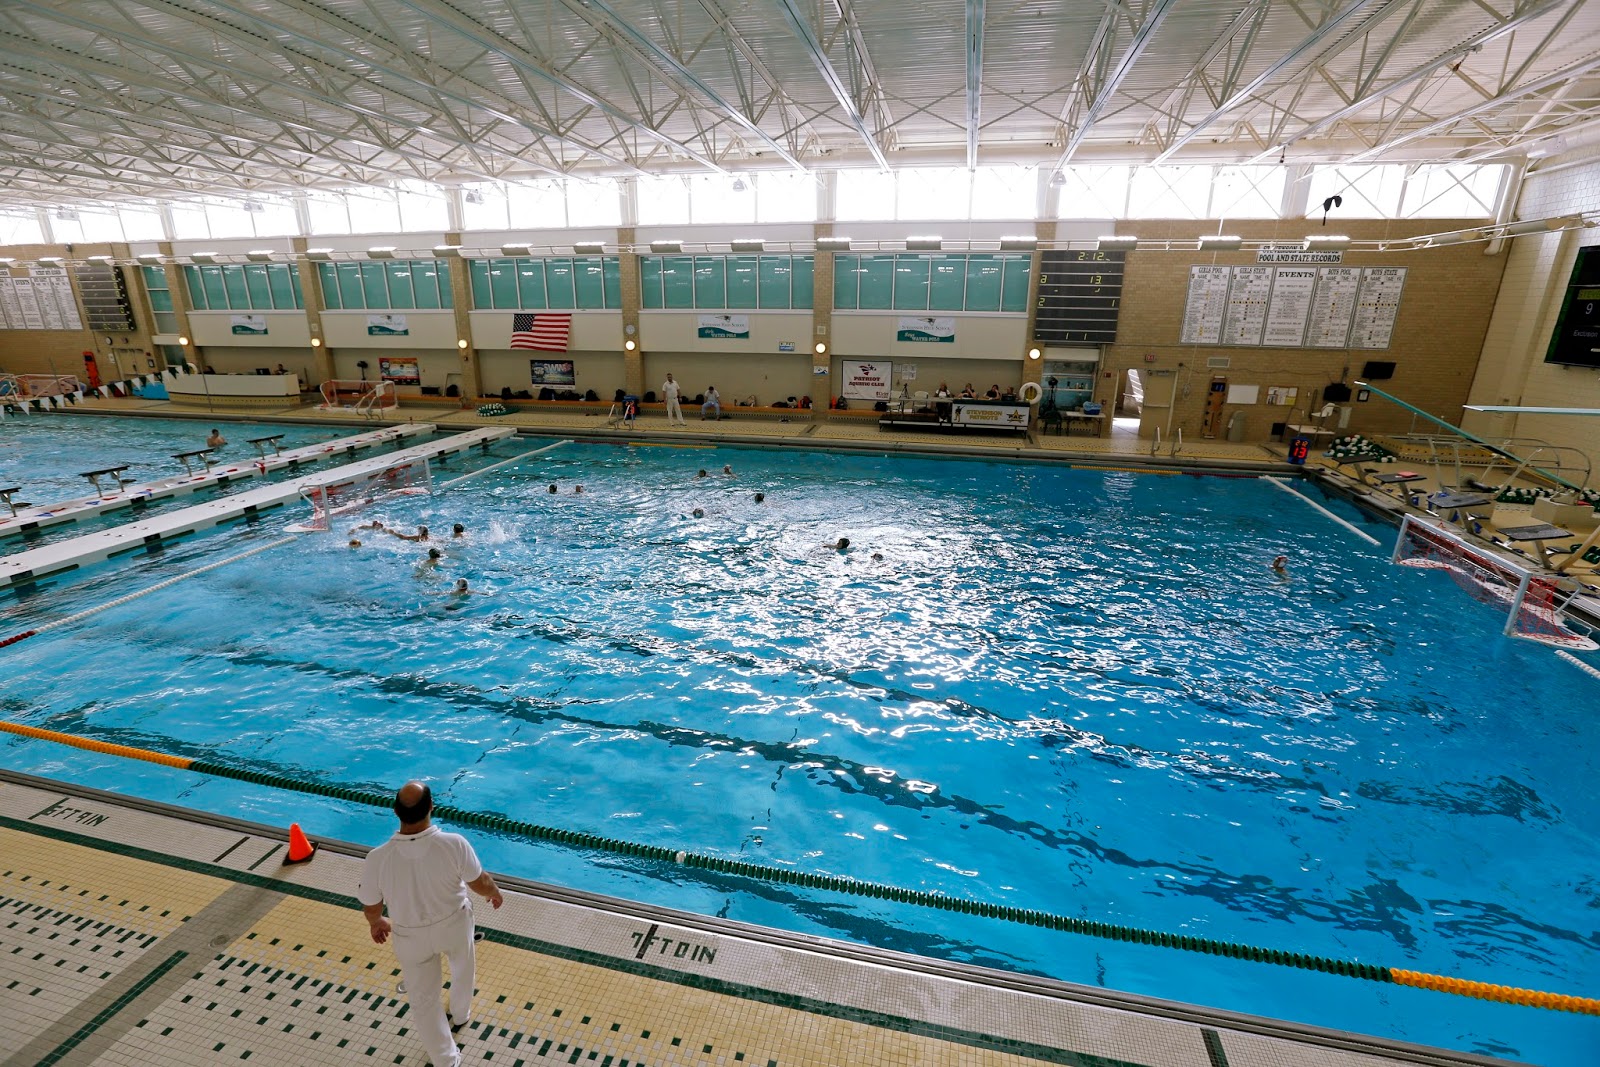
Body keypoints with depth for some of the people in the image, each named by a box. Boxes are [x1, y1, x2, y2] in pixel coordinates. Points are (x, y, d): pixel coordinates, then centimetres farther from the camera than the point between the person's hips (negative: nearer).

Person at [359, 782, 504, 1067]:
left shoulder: (377, 858, -30)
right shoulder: (454, 844, -32)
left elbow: (370, 907, -11)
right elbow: (480, 883, -16)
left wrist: (376, 924, 13)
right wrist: (495, 894, 8)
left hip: (411, 936, 0)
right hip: (453, 924, 1)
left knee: (423, 1001, 22)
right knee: (463, 968, 33)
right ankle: (460, 1016, 59)